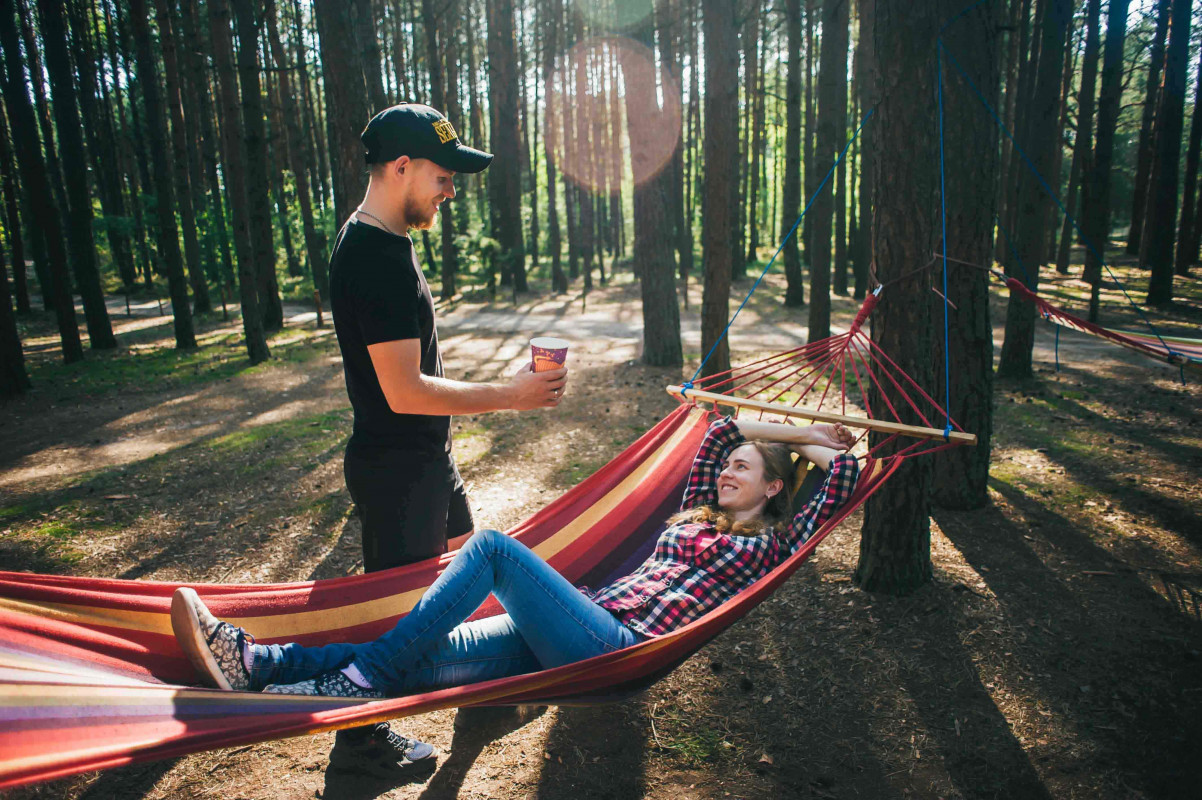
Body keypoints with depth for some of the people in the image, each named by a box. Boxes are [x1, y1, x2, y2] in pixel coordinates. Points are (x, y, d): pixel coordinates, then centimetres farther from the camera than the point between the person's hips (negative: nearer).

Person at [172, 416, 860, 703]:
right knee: (416, 660, -11)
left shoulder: (769, 544, 10)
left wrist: (818, 447, 23)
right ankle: (256, 661, -19)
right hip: (582, 633, 7)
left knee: (492, 547, -23)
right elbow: (720, 431, 34)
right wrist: (797, 431, 37)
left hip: (616, 645, -7)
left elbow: (845, 478, 4)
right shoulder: (698, 519, 27)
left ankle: (359, 679, -21)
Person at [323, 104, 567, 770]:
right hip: (395, 468, -10)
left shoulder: (380, 243, 8)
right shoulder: (376, 258, -25)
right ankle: (359, 736, 30)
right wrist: (510, 396, -21)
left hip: (423, 456, 10)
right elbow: (406, 393, -28)